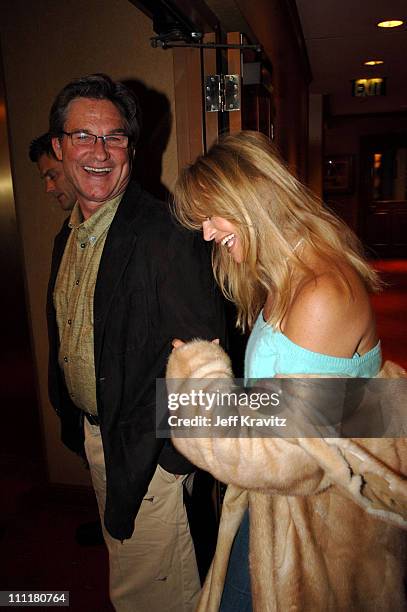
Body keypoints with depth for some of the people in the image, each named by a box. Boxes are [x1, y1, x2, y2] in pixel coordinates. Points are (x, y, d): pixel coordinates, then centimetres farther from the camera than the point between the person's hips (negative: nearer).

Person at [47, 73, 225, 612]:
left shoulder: (164, 233, -22)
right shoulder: (69, 233, 5)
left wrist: (164, 442, -19)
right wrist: (78, 422, 13)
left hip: (150, 448, -8)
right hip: (95, 435, 8)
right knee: (125, 561, 28)